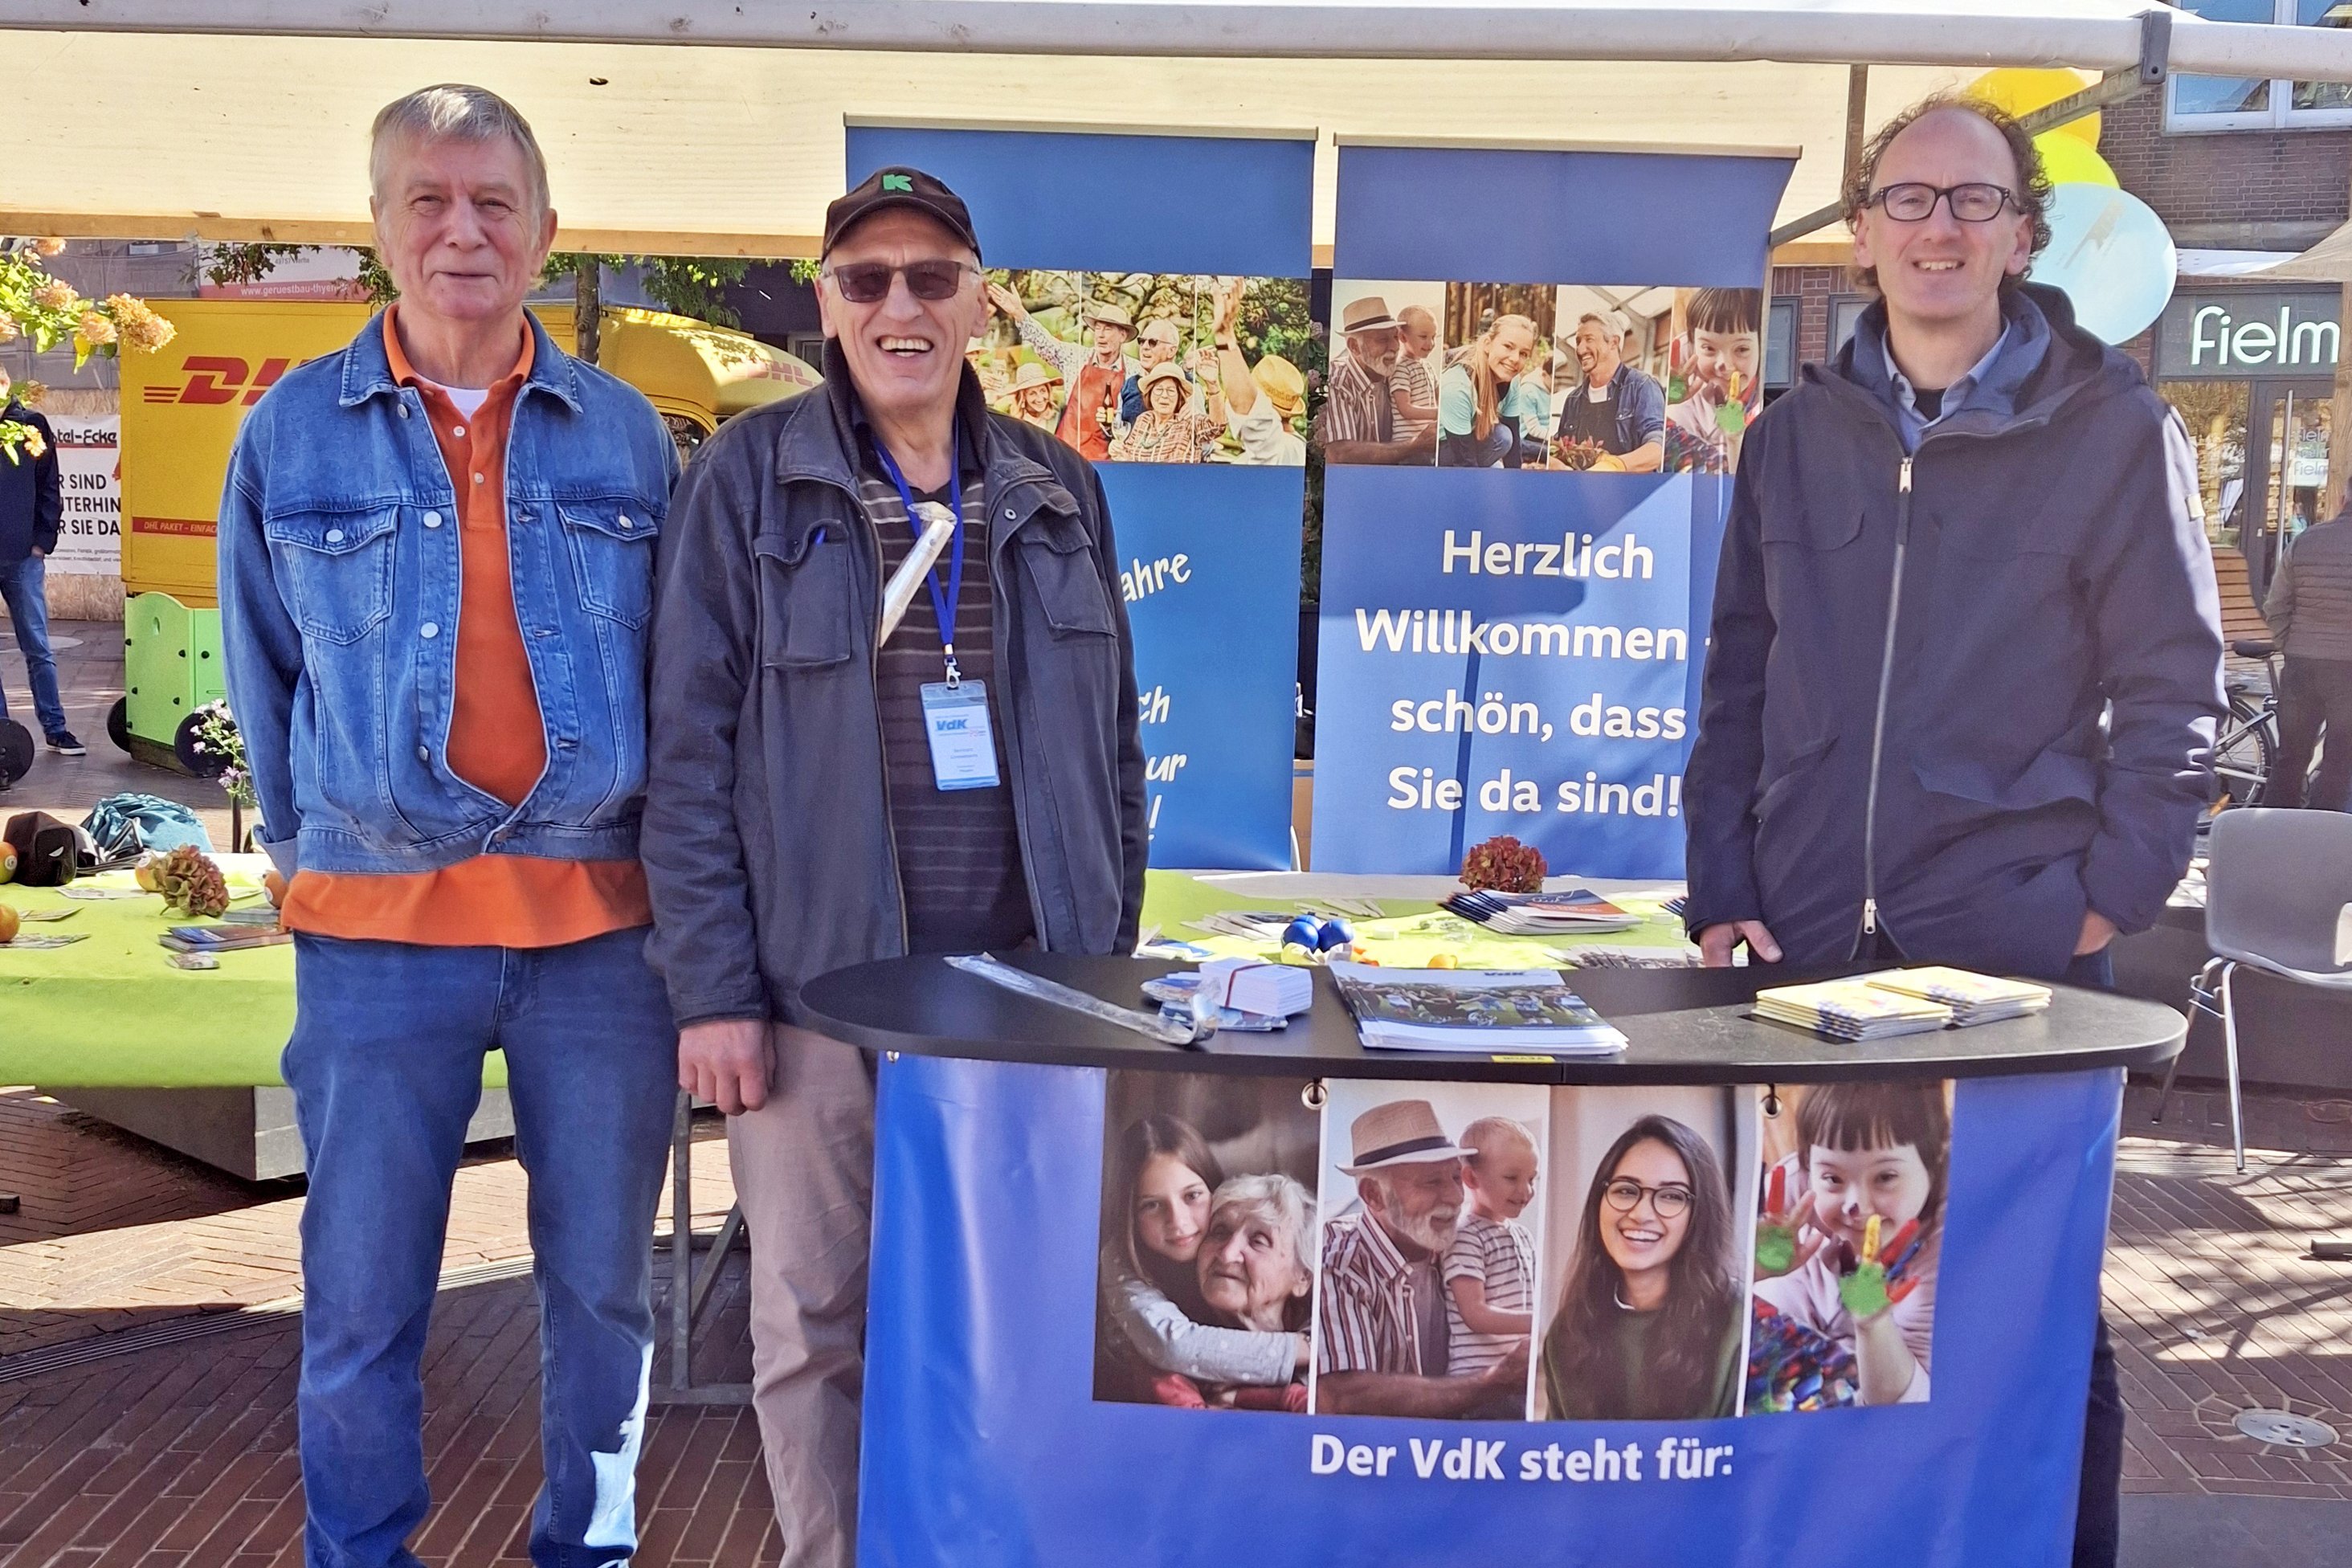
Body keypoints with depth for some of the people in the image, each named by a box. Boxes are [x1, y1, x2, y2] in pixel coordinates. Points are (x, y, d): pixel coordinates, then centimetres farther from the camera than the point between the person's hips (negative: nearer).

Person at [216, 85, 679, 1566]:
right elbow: (264, 672, 12)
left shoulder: (627, 433, 5)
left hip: (602, 926, 1)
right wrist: (320, 850, 14)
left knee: (604, 1281, 11)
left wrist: (664, 857, 9)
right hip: (375, 932, -1)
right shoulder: (294, 430, 3)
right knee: (361, 1300, 6)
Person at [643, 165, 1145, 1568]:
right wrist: (713, 991, -9)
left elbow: (1114, 745, 13)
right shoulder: (752, 478, -1)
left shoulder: (1059, 492, 9)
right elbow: (691, 748, -4)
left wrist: (1109, 962, 9)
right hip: (818, 989, -2)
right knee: (814, 1323, 6)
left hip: (1027, 991, 3)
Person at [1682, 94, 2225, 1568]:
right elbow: (1741, 683, 10)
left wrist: (2107, 902, -8)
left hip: (2020, 958, -3)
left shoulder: (2116, 434, -2)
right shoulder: (1796, 437, 9)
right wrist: (1723, 895, 3)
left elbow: (2176, 691, -1)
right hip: (1807, 954, 3)